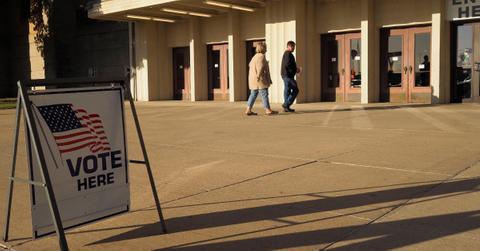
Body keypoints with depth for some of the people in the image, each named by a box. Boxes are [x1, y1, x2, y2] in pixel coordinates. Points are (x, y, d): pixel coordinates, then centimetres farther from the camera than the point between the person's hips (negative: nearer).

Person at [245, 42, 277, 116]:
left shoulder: (255, 56, 18)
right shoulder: (261, 56, -11)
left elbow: (250, 65, 29)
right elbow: (260, 67, -20)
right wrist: (258, 76, -23)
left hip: (253, 79, 10)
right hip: (260, 79, -10)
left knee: (253, 94, 9)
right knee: (264, 94, -5)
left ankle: (248, 110, 4)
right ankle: (268, 110, -3)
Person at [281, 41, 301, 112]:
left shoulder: (285, 54, 22)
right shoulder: (288, 54, -12)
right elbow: (288, 64, -23)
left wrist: (295, 69, 13)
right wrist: (296, 69, -11)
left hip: (285, 75, 11)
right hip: (288, 75, -11)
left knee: (287, 90, 10)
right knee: (295, 90, -8)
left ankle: (286, 107, 10)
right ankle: (286, 104, -10)